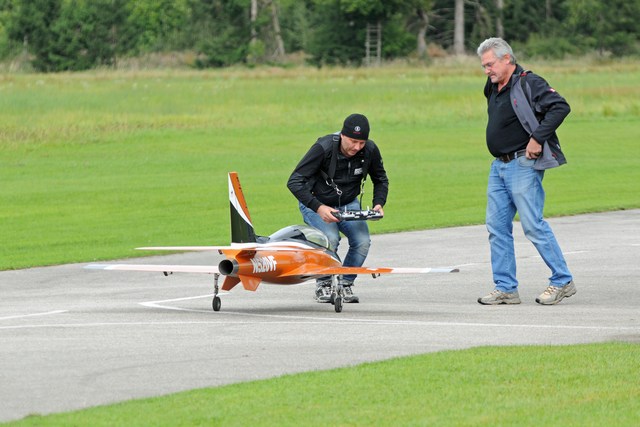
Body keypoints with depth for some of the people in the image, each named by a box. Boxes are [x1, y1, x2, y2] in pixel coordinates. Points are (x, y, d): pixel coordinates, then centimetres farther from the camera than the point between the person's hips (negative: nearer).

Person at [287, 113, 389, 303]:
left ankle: (345, 283, 1)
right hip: (316, 203, -4)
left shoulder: (370, 150, -14)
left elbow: (380, 180, 6)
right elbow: (294, 182, -28)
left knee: (362, 241, -20)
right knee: (330, 238, -30)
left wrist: (378, 204, -14)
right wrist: (318, 208, -38)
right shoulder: (323, 148, -28)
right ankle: (323, 285, -7)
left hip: (349, 204, 4)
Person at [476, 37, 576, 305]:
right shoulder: (493, 89, 14)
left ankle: (562, 281, 1)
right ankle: (506, 288, 10)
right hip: (499, 166, 9)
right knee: (497, 227, 6)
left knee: (533, 225, -9)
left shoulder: (528, 83, -12)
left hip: (523, 165, -9)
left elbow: (560, 107, -21)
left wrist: (537, 138, -24)